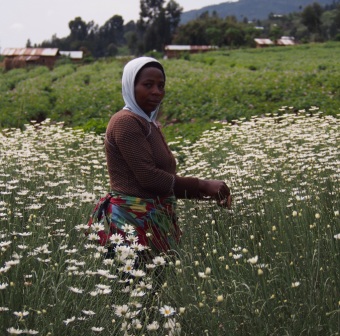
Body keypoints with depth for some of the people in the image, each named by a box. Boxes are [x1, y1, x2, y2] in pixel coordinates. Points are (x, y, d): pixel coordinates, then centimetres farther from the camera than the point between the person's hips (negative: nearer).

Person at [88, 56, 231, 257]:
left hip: (154, 220, 9)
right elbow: (149, 177, -18)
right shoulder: (126, 122, -12)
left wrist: (208, 192, 3)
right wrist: (202, 185, -12)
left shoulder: (149, 124, 16)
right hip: (133, 223, -9)